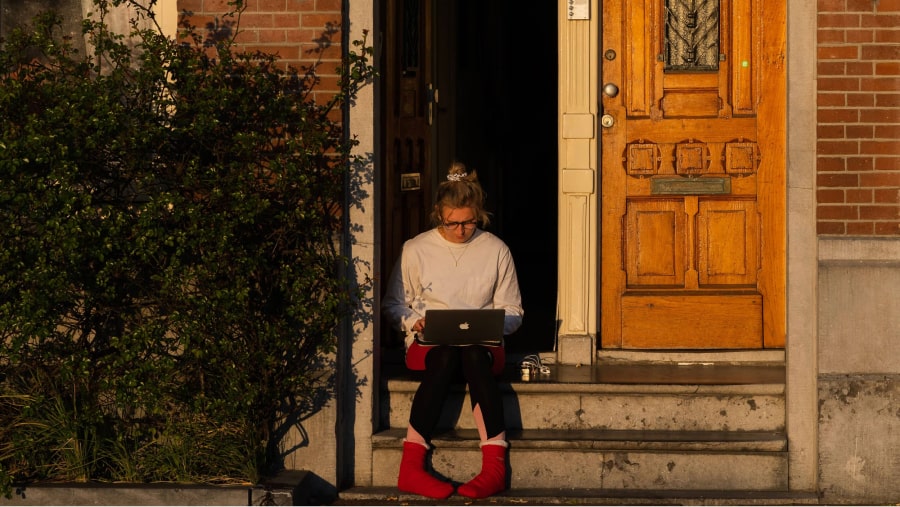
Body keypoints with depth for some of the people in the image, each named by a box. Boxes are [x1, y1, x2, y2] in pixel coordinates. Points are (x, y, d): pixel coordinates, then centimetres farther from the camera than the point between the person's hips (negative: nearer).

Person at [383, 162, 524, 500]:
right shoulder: (416, 250, 6)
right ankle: (411, 467, -41)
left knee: (474, 357, -38)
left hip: (482, 345, 0)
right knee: (445, 359, -38)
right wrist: (414, 322, -9)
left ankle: (495, 467, -46)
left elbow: (512, 313, 12)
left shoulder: (496, 250, 7)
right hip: (429, 344, 0)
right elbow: (393, 304, 13)